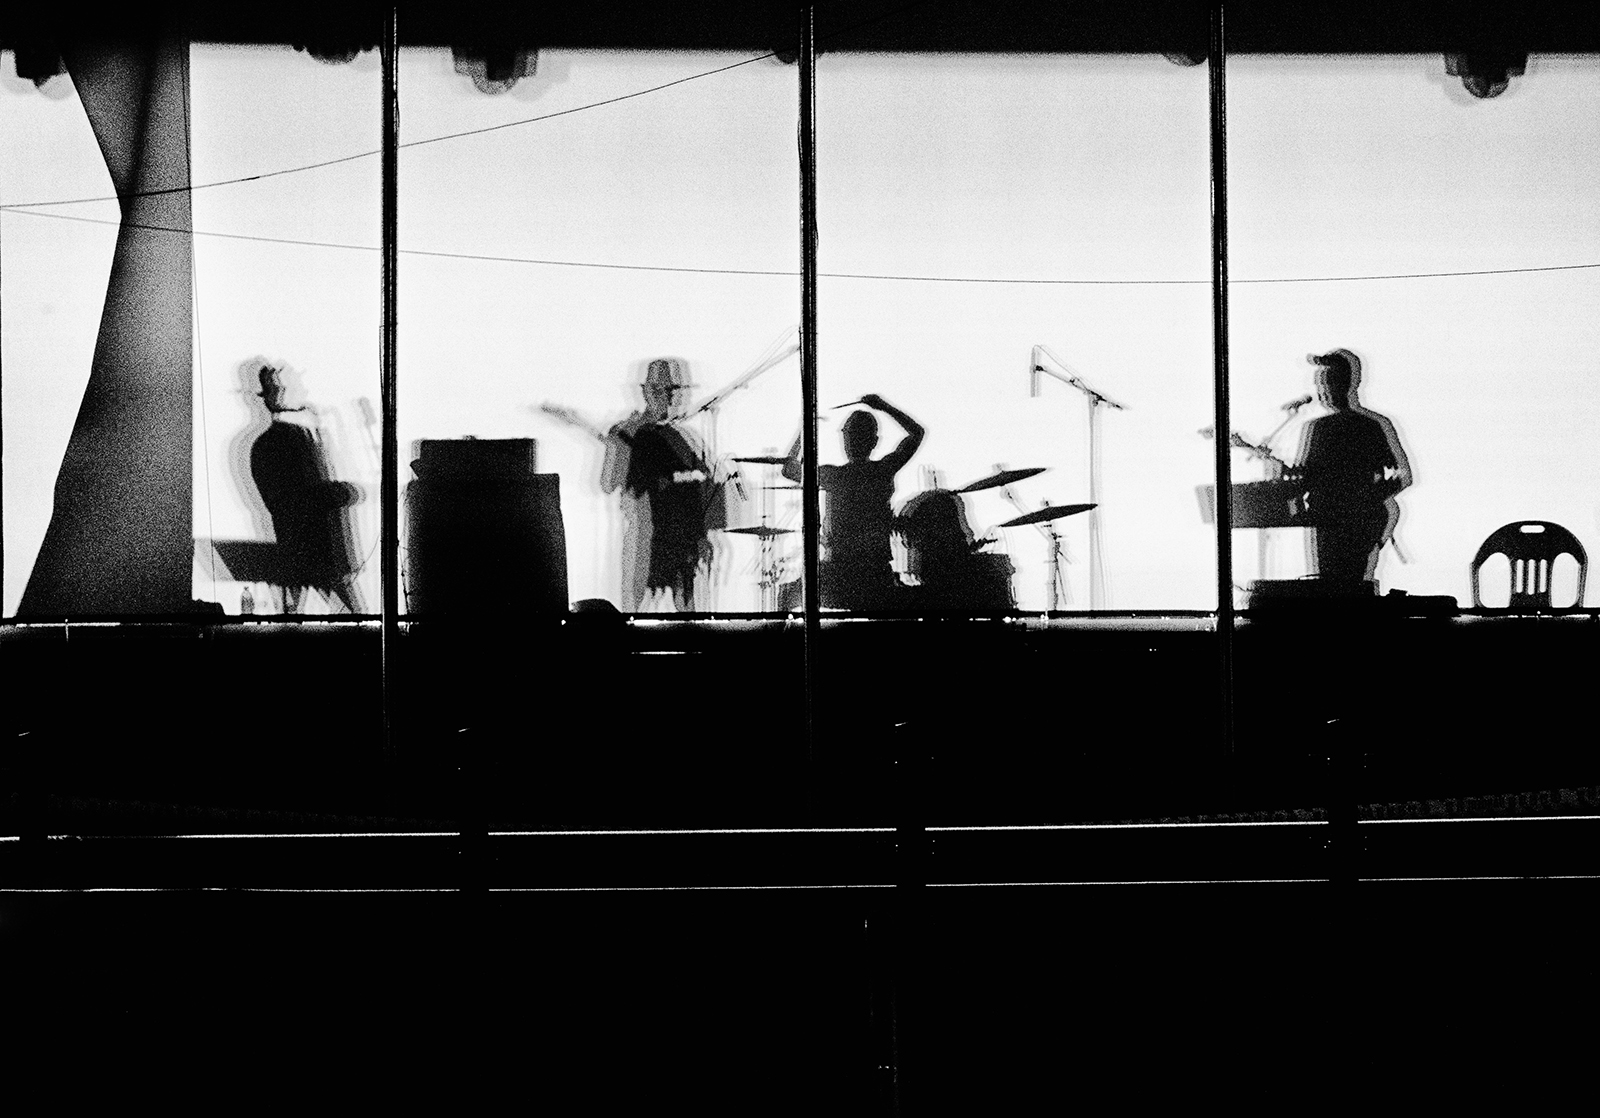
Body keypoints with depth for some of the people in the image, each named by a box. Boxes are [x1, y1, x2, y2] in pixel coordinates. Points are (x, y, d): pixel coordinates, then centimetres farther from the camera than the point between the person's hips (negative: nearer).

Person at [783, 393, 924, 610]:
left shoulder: (832, 476, -11)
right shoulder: (884, 471, -6)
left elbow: (788, 469, 9)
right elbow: (917, 432, 11)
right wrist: (885, 407, 14)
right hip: (877, 572, 1)